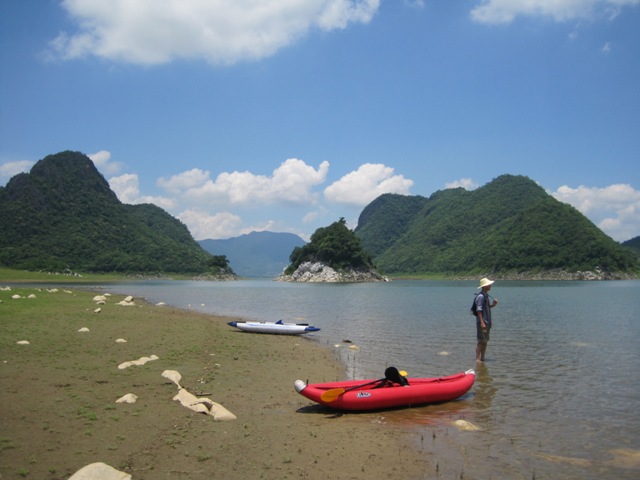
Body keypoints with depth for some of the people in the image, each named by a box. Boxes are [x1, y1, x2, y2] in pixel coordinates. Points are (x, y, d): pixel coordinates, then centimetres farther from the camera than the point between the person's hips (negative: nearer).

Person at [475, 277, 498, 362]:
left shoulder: (486, 295, 15)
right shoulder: (480, 296, -15)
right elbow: (479, 310, -20)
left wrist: (493, 305, 5)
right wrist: (482, 322, -25)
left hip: (487, 322, 9)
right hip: (482, 322, -9)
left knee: (485, 341, 12)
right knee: (481, 341, -9)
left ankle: (482, 358, 18)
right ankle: (477, 358, -6)